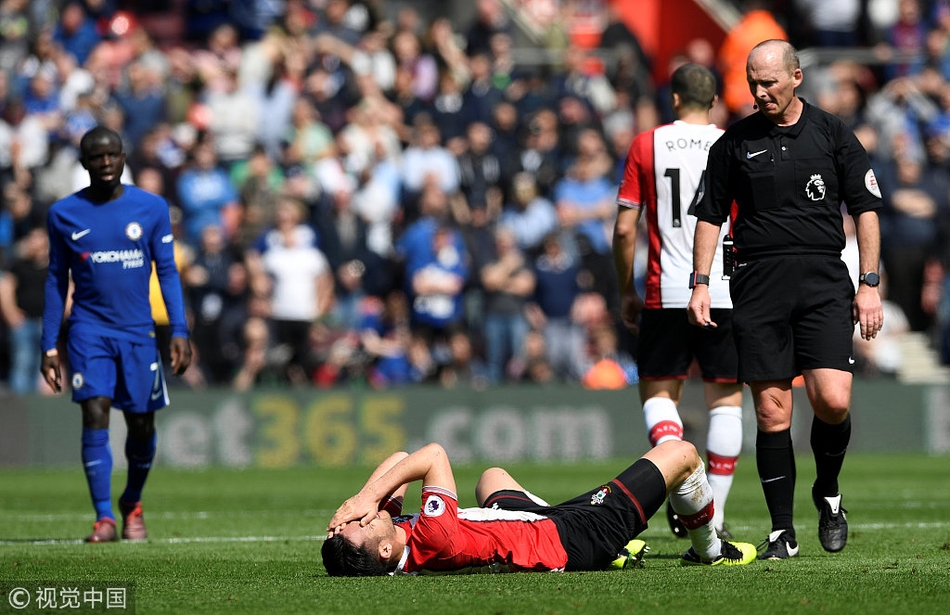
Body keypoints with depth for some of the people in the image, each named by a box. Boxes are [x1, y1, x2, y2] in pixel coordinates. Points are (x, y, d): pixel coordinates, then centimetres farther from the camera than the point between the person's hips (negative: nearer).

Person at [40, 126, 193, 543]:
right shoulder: (64, 214, 2)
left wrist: (179, 331, -4)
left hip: (138, 332, 1)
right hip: (89, 331, -1)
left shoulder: (152, 208, 2)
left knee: (141, 426, 4)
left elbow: (167, 271, 5)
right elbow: (56, 279, 9)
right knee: (95, 415, -16)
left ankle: (132, 504, 30)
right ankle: (104, 518, -16)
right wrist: (49, 345, 5)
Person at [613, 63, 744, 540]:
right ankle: (715, 513, 4)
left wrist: (627, 292, 11)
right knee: (725, 399, 7)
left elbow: (624, 228, 0)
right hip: (725, 294, 0)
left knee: (658, 393, 12)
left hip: (665, 295, 0)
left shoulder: (646, 146, 2)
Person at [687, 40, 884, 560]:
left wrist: (869, 284, 1)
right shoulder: (735, 142, 9)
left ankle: (828, 493, 14)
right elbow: (711, 215, 14)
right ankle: (782, 530, 4)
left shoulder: (832, 134, 7)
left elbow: (866, 208, 8)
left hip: (824, 282, -1)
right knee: (772, 411, -3)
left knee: (833, 401, -14)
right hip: (758, 285, 1)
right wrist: (700, 283, 5)